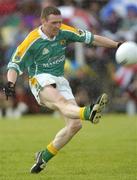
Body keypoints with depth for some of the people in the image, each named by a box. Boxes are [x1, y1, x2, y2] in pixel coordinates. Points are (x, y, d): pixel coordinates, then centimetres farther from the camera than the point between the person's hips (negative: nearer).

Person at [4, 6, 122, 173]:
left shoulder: (64, 32, 1)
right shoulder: (32, 41, -11)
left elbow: (91, 38, 10)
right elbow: (14, 65, -8)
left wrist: (117, 45, 8)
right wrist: (10, 83, -28)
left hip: (60, 81, 6)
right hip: (40, 79, -6)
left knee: (75, 124, -8)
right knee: (60, 101, -38)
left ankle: (44, 156, 7)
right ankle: (88, 112, -73)